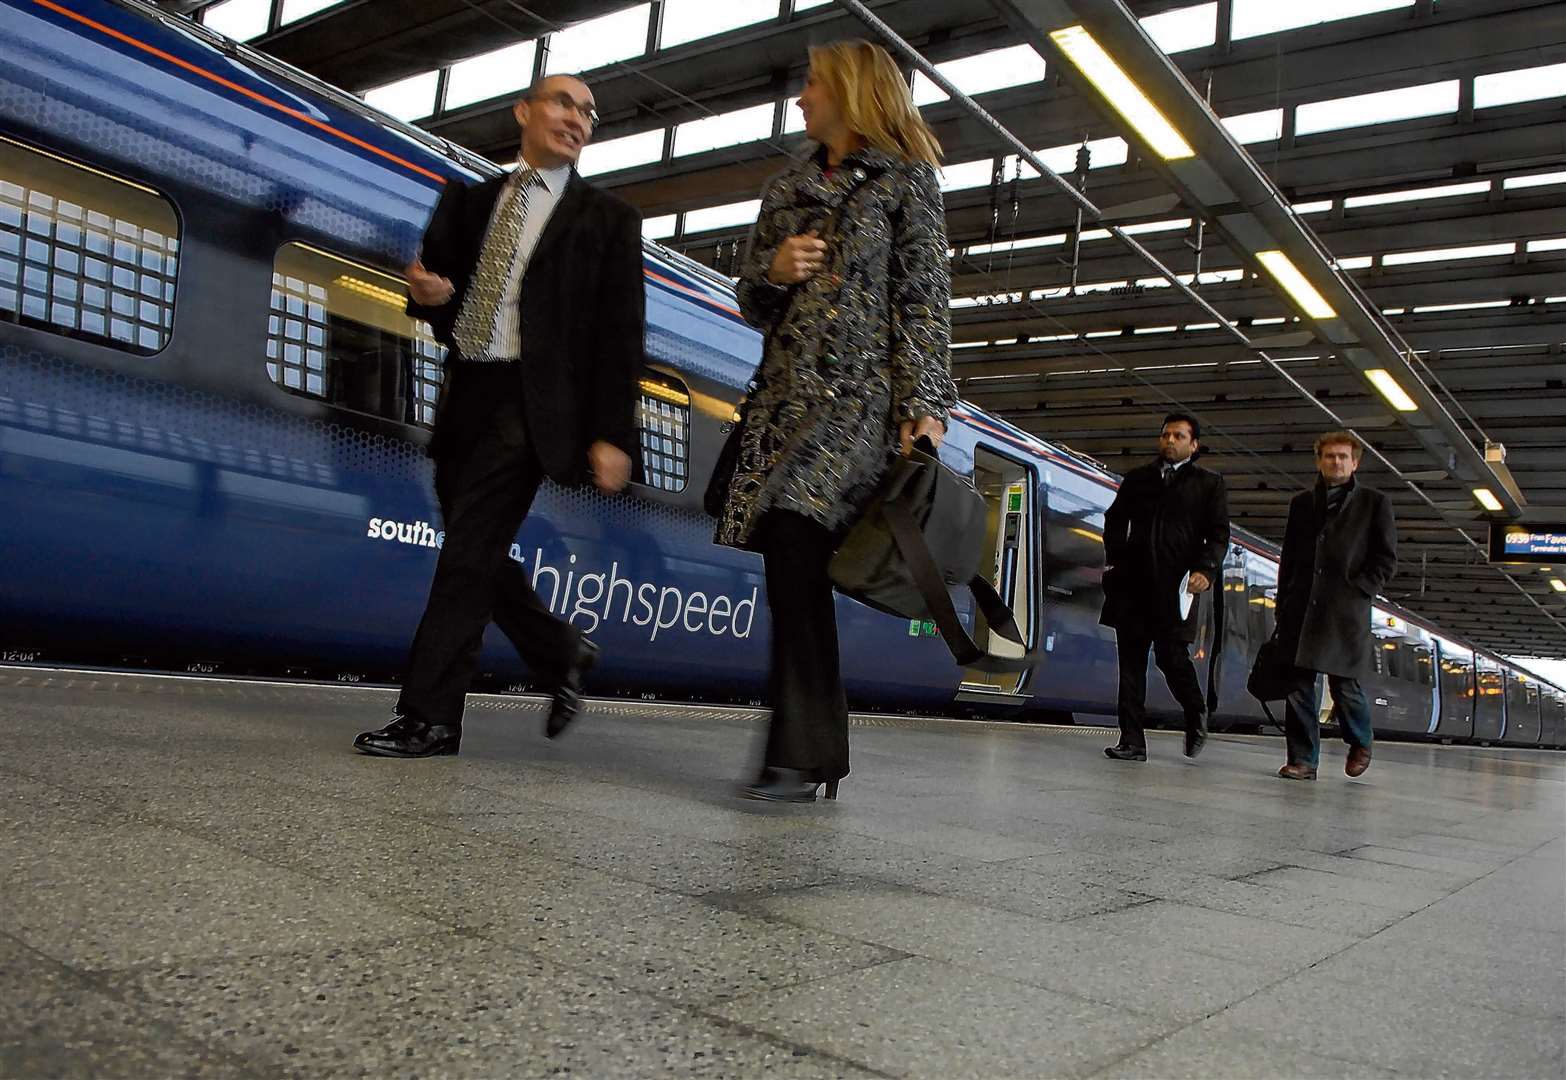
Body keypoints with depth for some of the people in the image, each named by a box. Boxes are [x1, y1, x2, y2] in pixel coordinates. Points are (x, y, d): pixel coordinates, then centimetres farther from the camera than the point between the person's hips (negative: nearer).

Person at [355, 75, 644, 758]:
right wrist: (427, 294, -5)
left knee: (469, 553, -11)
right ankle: (563, 654, 29)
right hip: (464, 395, 6)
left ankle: (429, 716, -2)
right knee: (476, 557, 9)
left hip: (530, 402, -6)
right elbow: (435, 278, 21)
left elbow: (620, 331, -2)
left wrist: (612, 434, -11)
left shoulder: (606, 218, 5)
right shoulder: (470, 199, 18)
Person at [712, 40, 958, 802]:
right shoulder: (787, 190, 22)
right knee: (796, 573, 0)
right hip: (786, 395, 6)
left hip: (859, 397, -6)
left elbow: (925, 297, -3)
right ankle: (818, 755, 8)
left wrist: (925, 404, -13)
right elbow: (752, 301, 22)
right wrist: (773, 269, -1)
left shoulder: (905, 179, 6)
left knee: (794, 550, -22)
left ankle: (799, 753, -18)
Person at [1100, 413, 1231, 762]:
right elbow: (1114, 520, 22)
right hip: (1132, 584, 3)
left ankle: (1196, 715, 23)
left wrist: (1206, 570, -12)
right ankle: (1132, 742, 7)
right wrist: (1115, 557, 5)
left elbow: (1219, 535, 4)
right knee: (1130, 662, 1)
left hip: (1175, 586, -3)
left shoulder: (1209, 484, 10)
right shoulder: (1137, 478, 19)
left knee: (1171, 656, -8)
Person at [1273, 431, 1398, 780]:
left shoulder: (1374, 503, 8)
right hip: (1301, 609, 3)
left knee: (1345, 686, -2)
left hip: (1346, 611, -3)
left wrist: (1359, 589, -8)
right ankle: (1302, 760, 7)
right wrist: (1284, 605, 10)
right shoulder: (1302, 503, 17)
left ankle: (1360, 744, 26)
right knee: (1297, 686, -1)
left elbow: (1386, 558, 5)